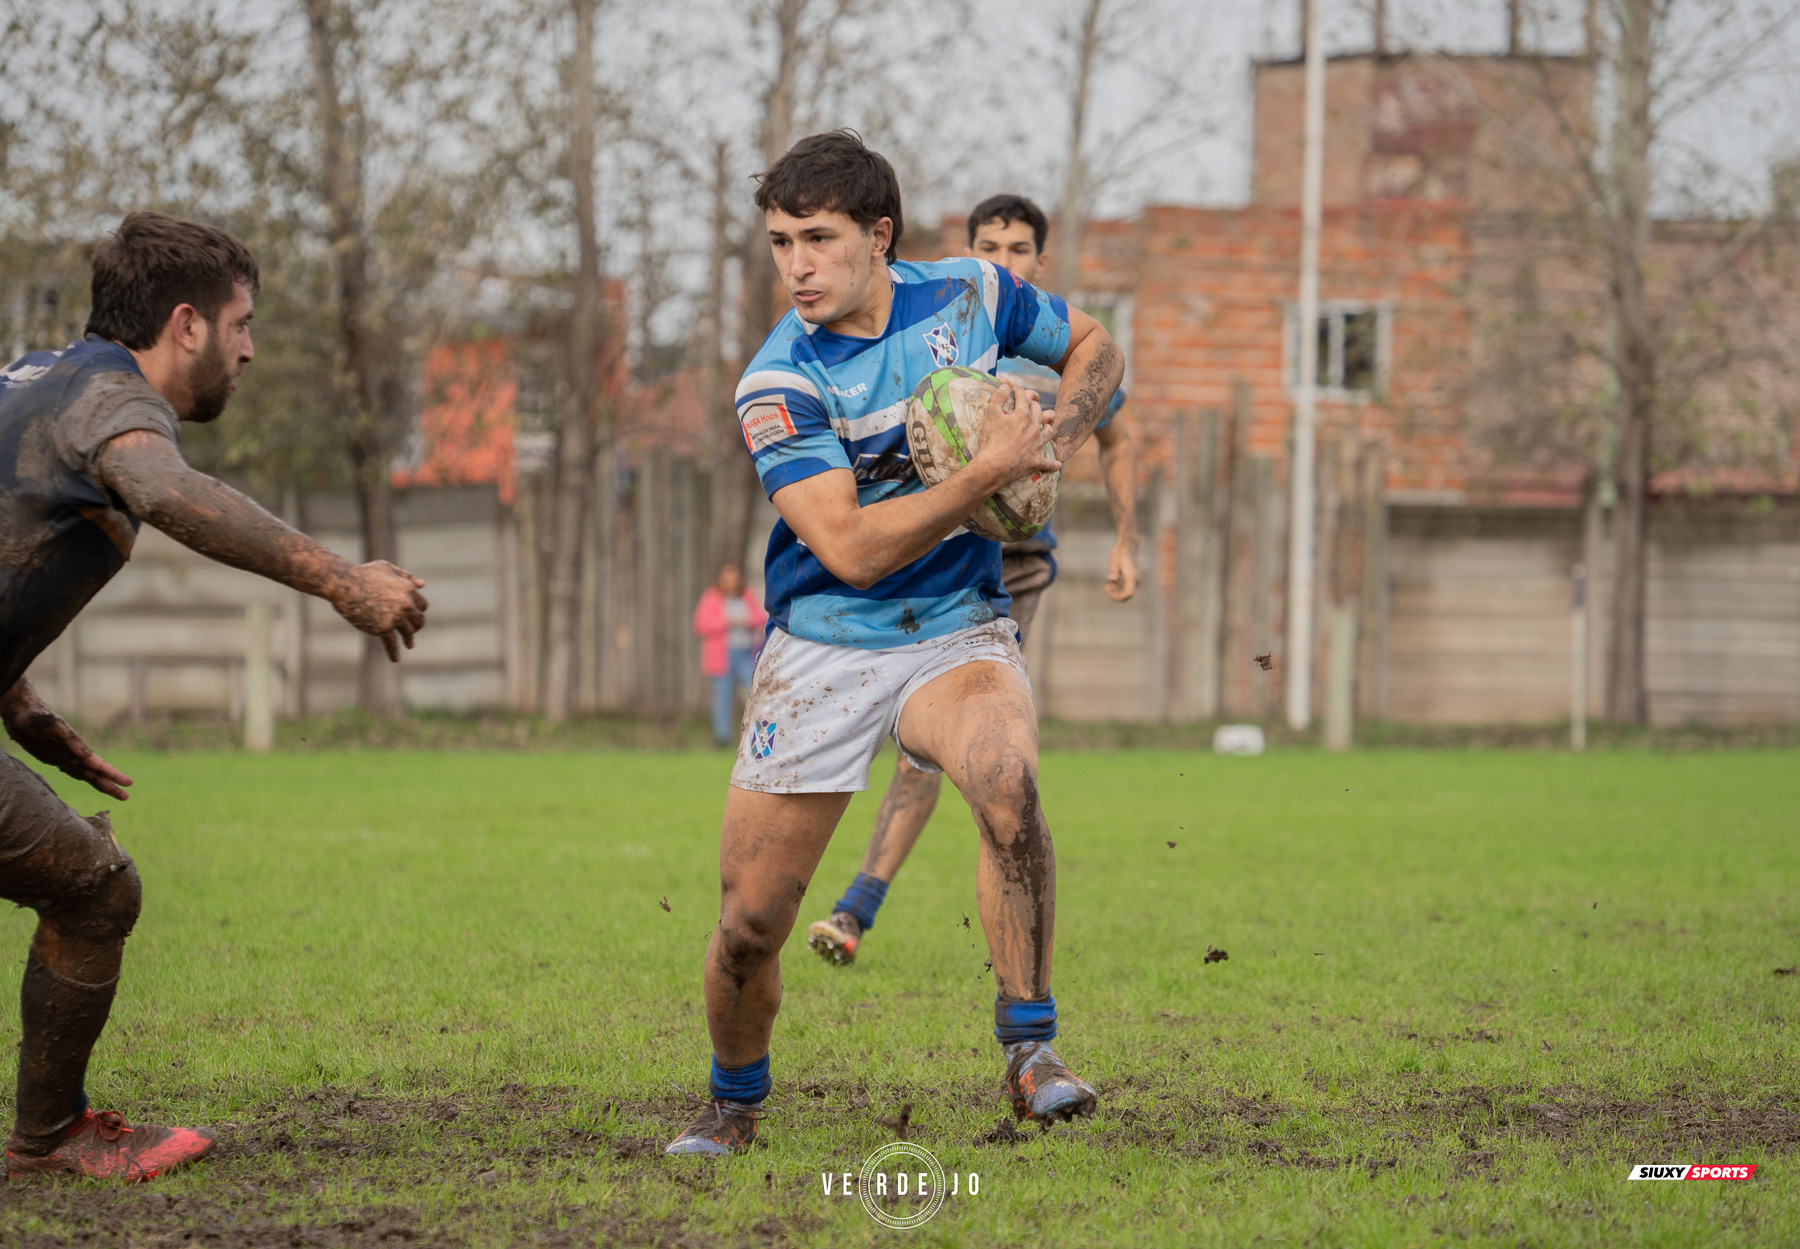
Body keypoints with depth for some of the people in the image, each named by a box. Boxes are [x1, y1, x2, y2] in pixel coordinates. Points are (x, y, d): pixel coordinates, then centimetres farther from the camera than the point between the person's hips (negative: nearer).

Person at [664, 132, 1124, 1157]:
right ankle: (735, 1102, 28)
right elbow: (851, 547, -23)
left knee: (1007, 783, -34)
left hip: (959, 632, 1)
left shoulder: (971, 296, -4)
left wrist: (1059, 435, -5)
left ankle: (1031, 1052, -22)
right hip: (824, 648, -1)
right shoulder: (777, 385, -14)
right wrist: (994, 471, -26)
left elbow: (1096, 348, 15)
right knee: (749, 926, -2)